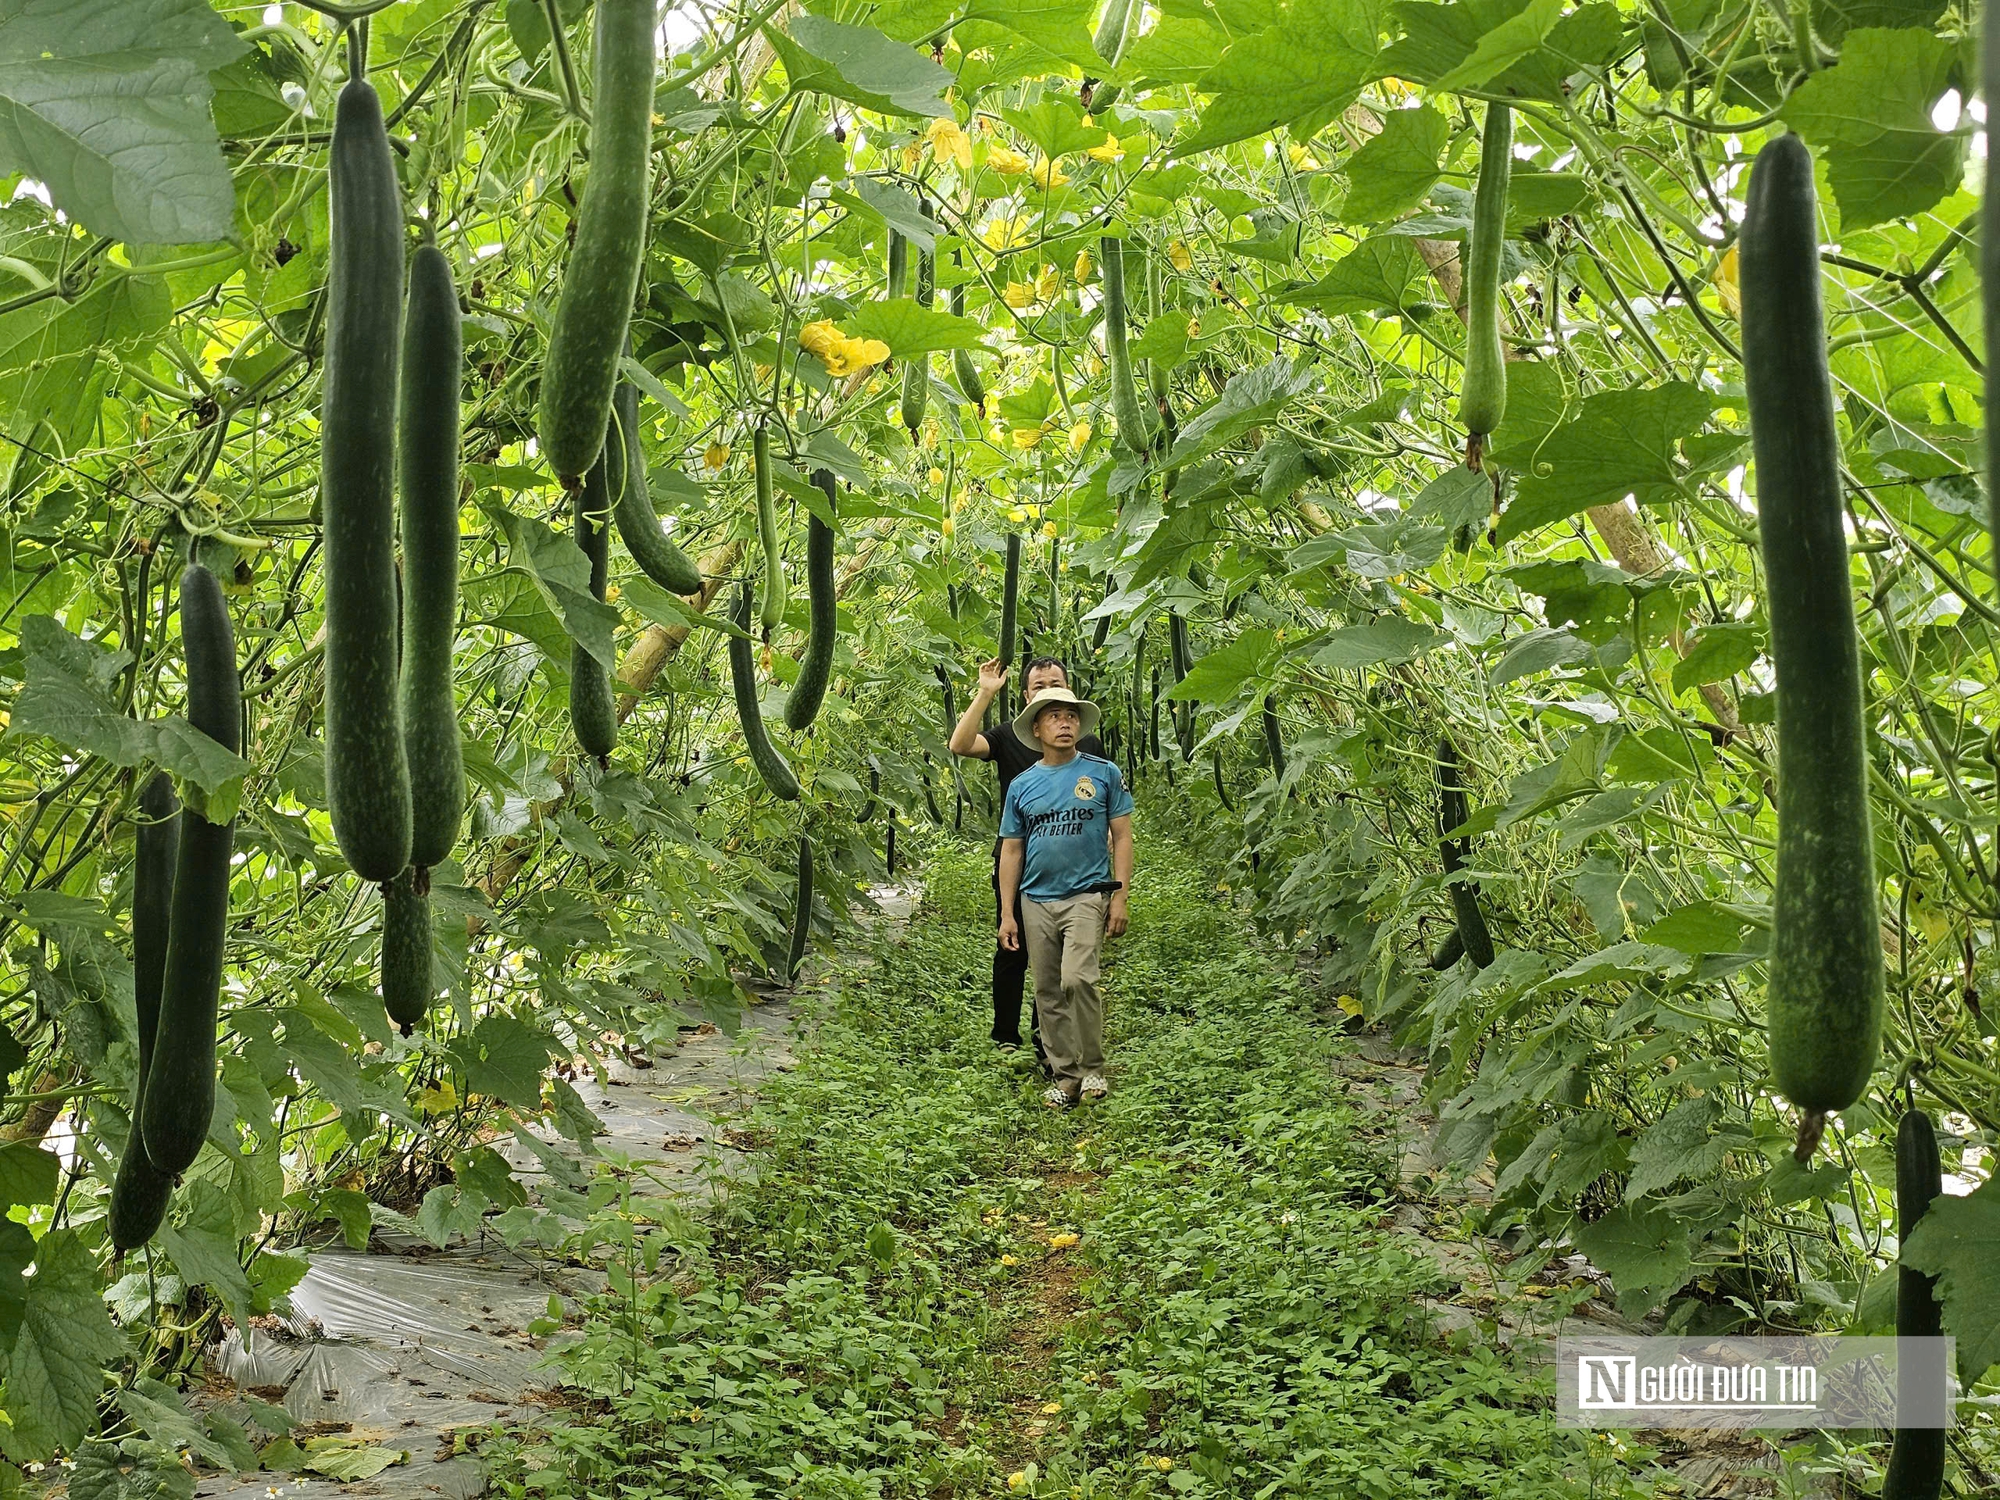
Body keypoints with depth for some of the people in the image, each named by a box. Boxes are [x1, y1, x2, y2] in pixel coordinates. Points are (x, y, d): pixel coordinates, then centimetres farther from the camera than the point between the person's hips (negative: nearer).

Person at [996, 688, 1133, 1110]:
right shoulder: (1022, 786, 8)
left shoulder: (1104, 773, 2)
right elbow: (1011, 851, 10)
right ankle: (1065, 1074, 17)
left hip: (1087, 895, -3)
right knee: (1048, 993, 6)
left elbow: (1121, 837, 3)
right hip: (1036, 901, 4)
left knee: (1078, 979, -20)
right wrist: (1007, 914, 5)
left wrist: (1120, 897, -4)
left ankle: (1093, 1068, -3)